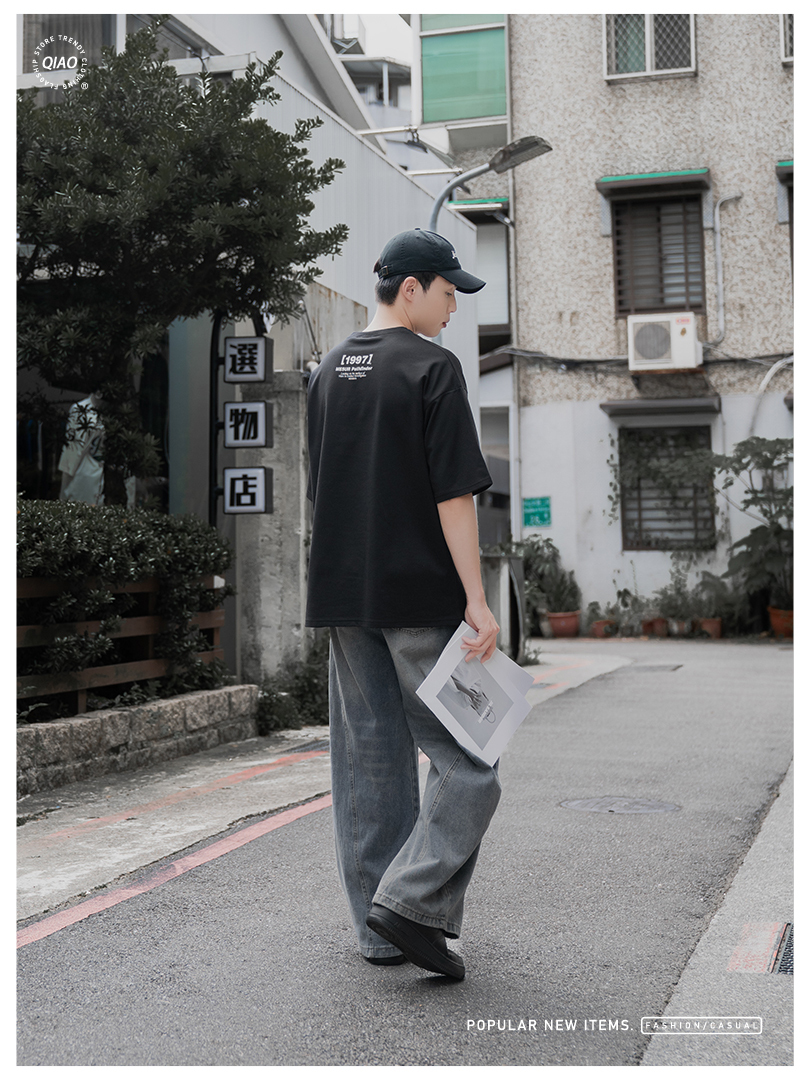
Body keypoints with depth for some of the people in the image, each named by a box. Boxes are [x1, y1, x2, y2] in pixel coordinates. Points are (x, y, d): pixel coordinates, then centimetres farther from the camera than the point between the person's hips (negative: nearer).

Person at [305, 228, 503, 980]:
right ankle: (411, 901, -10)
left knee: (367, 760, 11)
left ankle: (378, 927, 17)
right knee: (466, 759, 1)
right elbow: (454, 495, -13)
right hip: (421, 594, -7)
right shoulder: (431, 368, -8)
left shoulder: (327, 371, 14)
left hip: (342, 594, 7)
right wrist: (477, 599, -13)